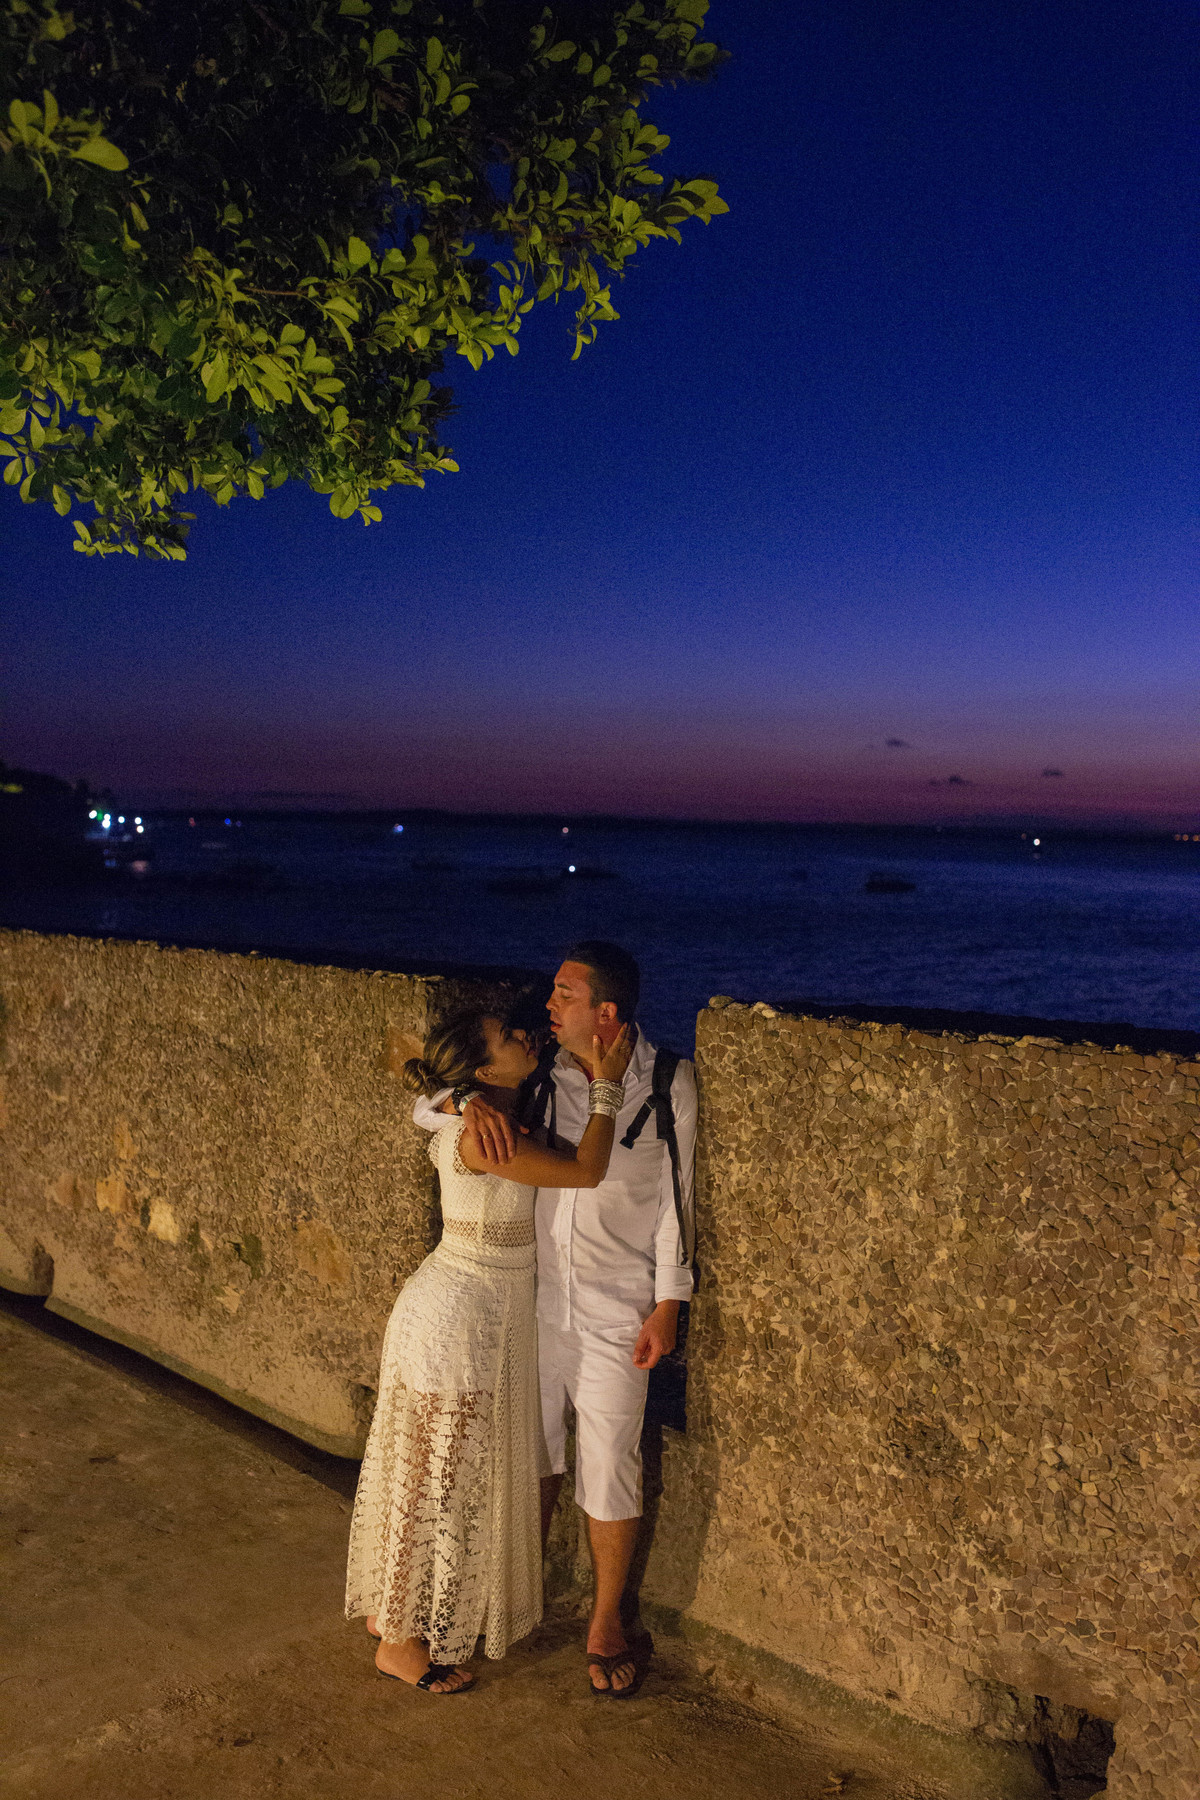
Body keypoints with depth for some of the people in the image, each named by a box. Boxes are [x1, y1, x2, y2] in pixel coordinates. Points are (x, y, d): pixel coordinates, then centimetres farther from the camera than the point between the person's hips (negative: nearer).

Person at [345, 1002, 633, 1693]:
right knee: (437, 1480, 6)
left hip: (482, 1316, 9)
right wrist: (607, 1085, -16)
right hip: (458, 1322, -9)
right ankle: (401, 1641, 24)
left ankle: (392, 1607, 40)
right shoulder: (481, 1136, -26)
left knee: (429, 1475, 22)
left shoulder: (483, 1123, 2)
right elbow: (587, 1169, -25)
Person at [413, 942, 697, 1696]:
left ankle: (607, 1624, 29)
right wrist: (471, 1101, -22)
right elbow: (425, 1109, 1)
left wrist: (669, 1303, -6)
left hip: (618, 1309, -3)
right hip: (534, 1297, 3)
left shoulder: (669, 1083, -10)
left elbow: (677, 1197, -4)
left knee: (609, 1469, 6)